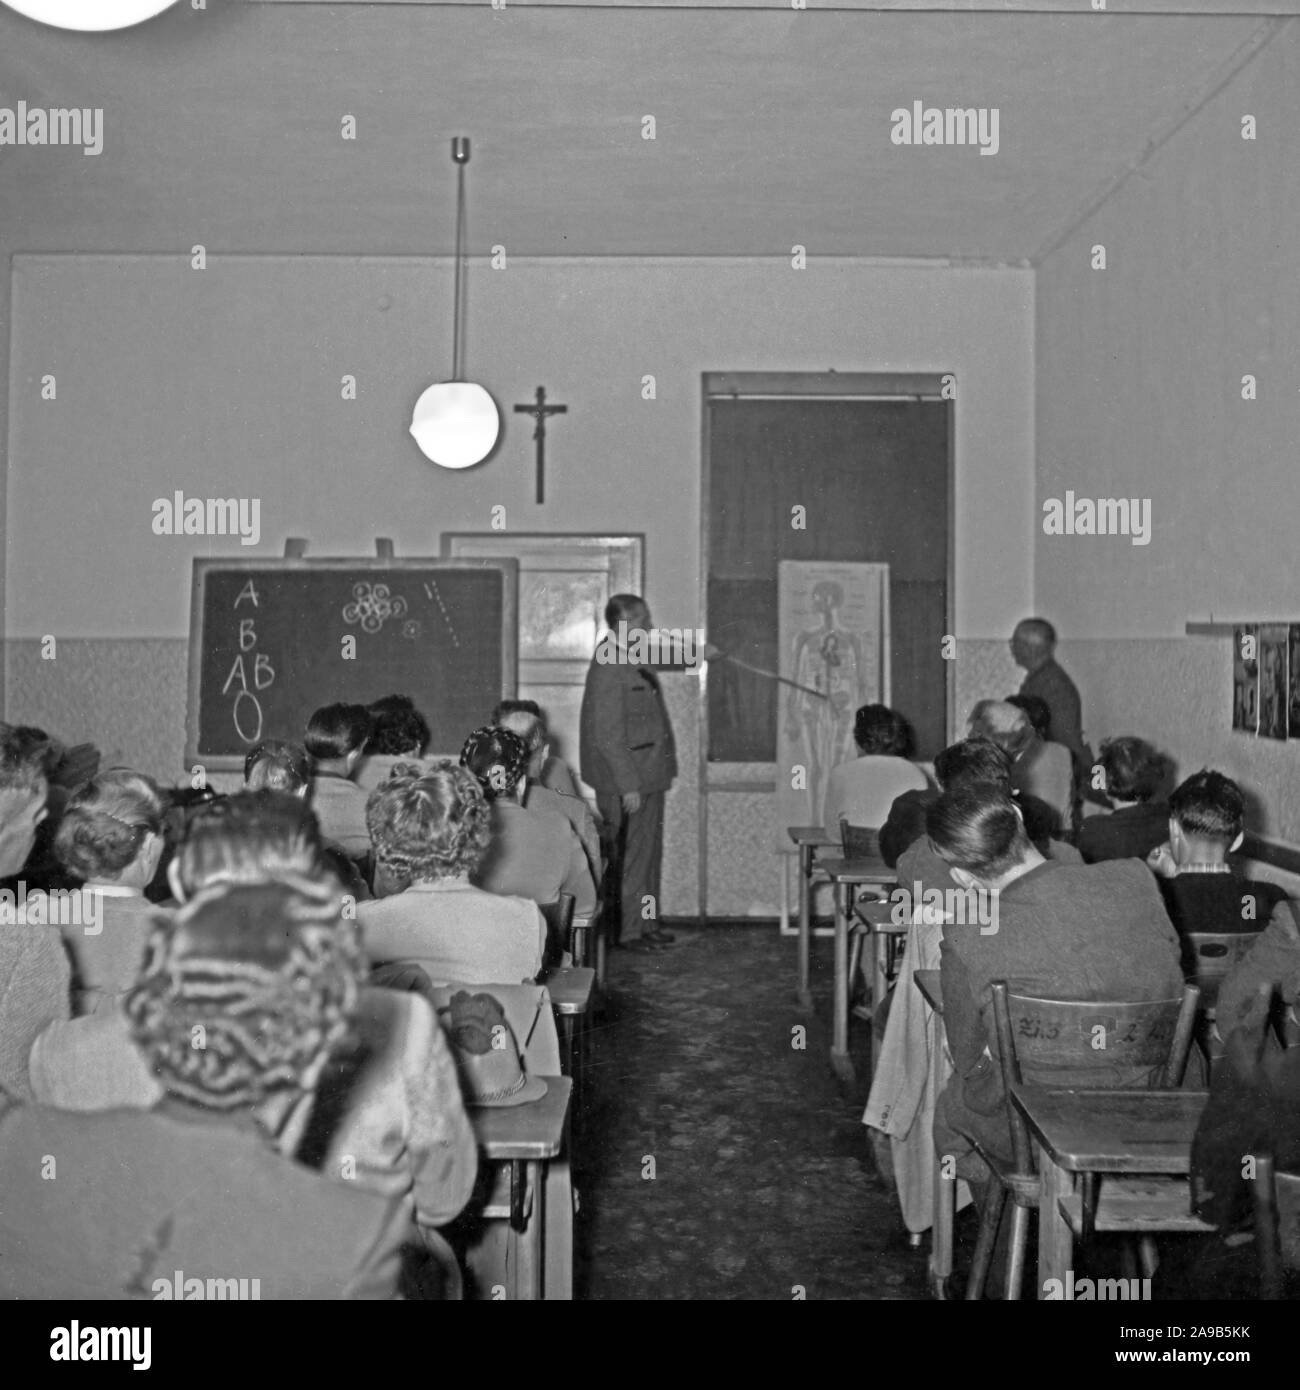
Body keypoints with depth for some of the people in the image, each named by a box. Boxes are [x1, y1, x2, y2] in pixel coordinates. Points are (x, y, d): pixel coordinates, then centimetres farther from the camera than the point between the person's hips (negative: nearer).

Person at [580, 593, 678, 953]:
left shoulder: (629, 661, 11)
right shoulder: (608, 669, -20)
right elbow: (608, 736, -22)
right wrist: (628, 786, -22)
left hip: (647, 778, 10)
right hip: (629, 782, -10)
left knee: (649, 854, 17)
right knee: (631, 857, -1)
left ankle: (647, 924, 27)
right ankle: (628, 931, 9)